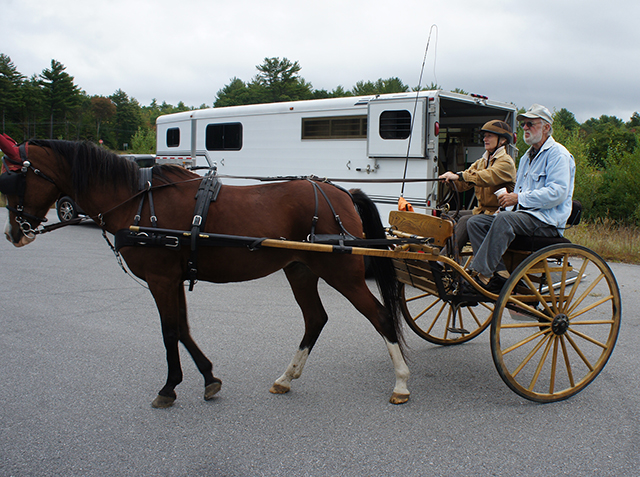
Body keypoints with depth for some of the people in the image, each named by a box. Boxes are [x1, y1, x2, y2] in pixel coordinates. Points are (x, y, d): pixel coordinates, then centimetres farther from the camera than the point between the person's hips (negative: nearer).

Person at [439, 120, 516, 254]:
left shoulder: (506, 162, -8)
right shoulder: (482, 161, 17)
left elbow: (487, 177, -29)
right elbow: (463, 185, 5)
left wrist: (459, 176, -36)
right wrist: (452, 178, -18)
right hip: (482, 210, 9)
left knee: (465, 221, -28)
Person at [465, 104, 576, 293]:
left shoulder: (558, 154, -4)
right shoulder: (527, 156, 25)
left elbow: (557, 193, -19)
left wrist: (519, 198, -19)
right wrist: (509, 197, 5)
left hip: (547, 221, -9)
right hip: (524, 214, 9)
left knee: (504, 220, -36)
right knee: (475, 222, -9)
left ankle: (481, 276, -37)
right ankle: (497, 276, -20)